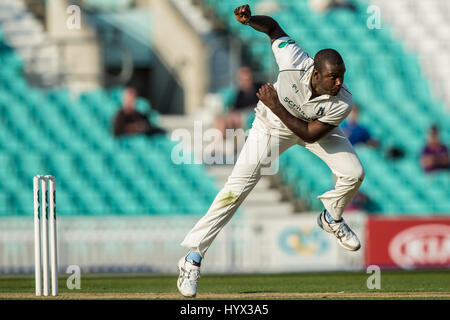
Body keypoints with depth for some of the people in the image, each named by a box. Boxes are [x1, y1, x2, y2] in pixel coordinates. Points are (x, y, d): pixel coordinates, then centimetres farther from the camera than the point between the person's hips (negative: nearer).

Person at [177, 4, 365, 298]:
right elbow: (273, 27, -19)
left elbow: (311, 134, -27)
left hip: (315, 127, 2)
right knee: (239, 185, -12)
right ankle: (193, 256, -8)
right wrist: (249, 19, -39)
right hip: (273, 124, -2)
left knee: (354, 173, -12)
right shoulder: (294, 62, -37)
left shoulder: (342, 103, -34)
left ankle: (331, 218, 23)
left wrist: (278, 108, -36)